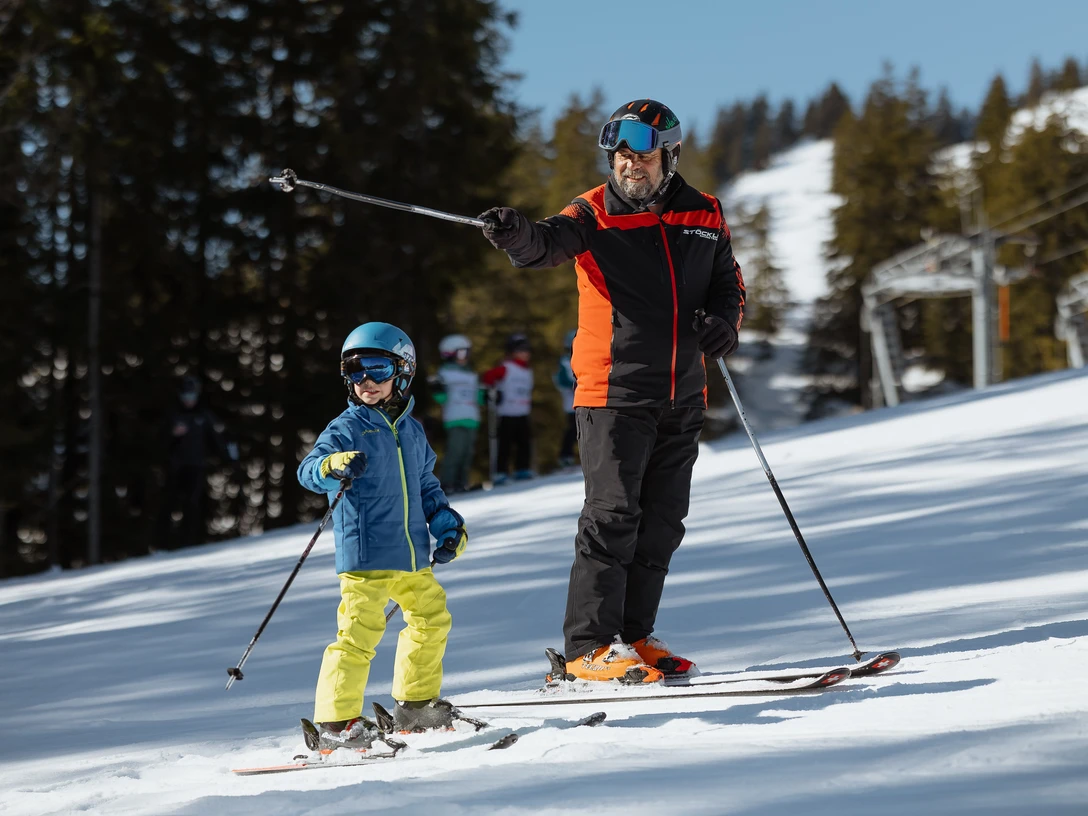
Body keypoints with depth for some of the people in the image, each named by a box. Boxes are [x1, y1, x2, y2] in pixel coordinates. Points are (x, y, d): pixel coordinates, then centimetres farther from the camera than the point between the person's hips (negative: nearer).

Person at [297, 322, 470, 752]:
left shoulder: (412, 431, 13)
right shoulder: (348, 428, -7)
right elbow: (308, 470, -21)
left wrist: (449, 524, 16)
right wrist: (333, 467, -43)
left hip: (413, 555, 7)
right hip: (364, 556, -7)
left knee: (431, 618, 17)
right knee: (360, 630, -13)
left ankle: (417, 704, 33)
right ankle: (336, 721, -9)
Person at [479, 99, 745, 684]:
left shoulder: (703, 216, 9)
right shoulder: (595, 215, -3)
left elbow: (729, 283, 20)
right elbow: (550, 243, -23)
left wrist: (724, 320, -3)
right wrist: (517, 234, -46)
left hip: (682, 396, 5)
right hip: (614, 391, -5)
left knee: (661, 522, 9)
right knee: (612, 514, -10)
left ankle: (632, 635, 18)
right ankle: (590, 646, -7)